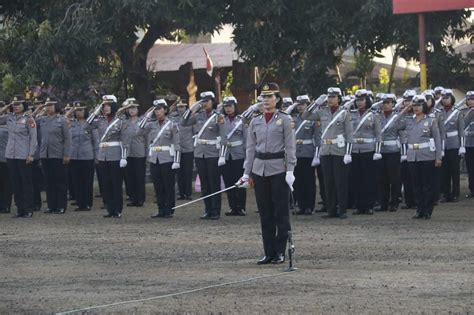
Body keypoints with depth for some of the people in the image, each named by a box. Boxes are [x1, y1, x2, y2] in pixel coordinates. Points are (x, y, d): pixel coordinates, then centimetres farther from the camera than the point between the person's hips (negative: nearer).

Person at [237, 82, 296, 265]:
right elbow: (251, 148, 12)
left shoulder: (285, 120, -1)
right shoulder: (255, 122, 11)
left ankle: (280, 252, 5)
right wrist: (246, 173, 7)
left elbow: (290, 147, -4)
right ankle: (269, 253, 11)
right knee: (265, 213, 5)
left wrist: (290, 171, -13)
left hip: (278, 169, -4)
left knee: (281, 212, -1)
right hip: (260, 170, 4)